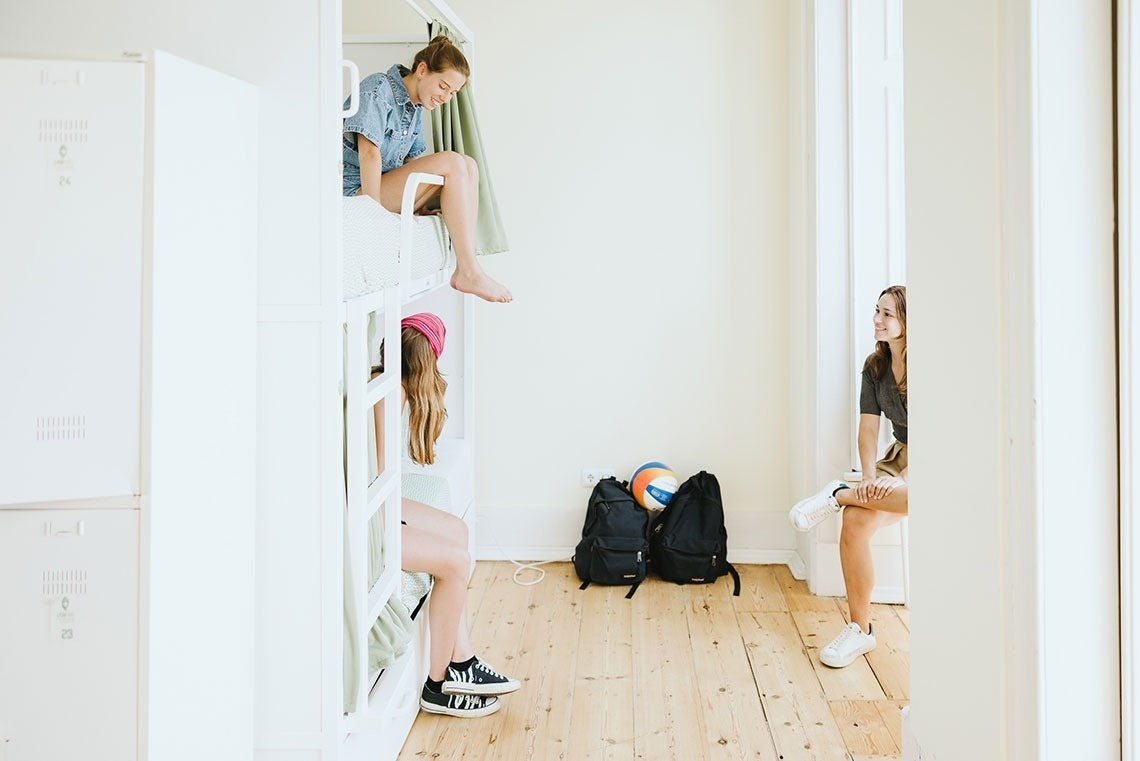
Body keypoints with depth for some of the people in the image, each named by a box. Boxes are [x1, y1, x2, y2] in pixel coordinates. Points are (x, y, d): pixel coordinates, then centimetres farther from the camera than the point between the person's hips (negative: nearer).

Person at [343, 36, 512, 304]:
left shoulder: (416, 107, 14)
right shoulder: (378, 87, -13)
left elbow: (416, 160, 15)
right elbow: (368, 153, -21)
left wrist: (422, 206, 0)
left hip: (386, 186, 9)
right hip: (355, 190, -9)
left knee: (468, 165, -5)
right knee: (450, 162, -22)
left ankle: (465, 269, -17)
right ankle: (470, 273, -25)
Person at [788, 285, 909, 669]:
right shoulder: (875, 367, 5)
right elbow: (868, 427, 0)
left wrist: (896, 479, -28)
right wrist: (870, 478, -16)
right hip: (901, 454, 5)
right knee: (855, 520, -24)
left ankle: (840, 494, -20)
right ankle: (860, 629, -14)